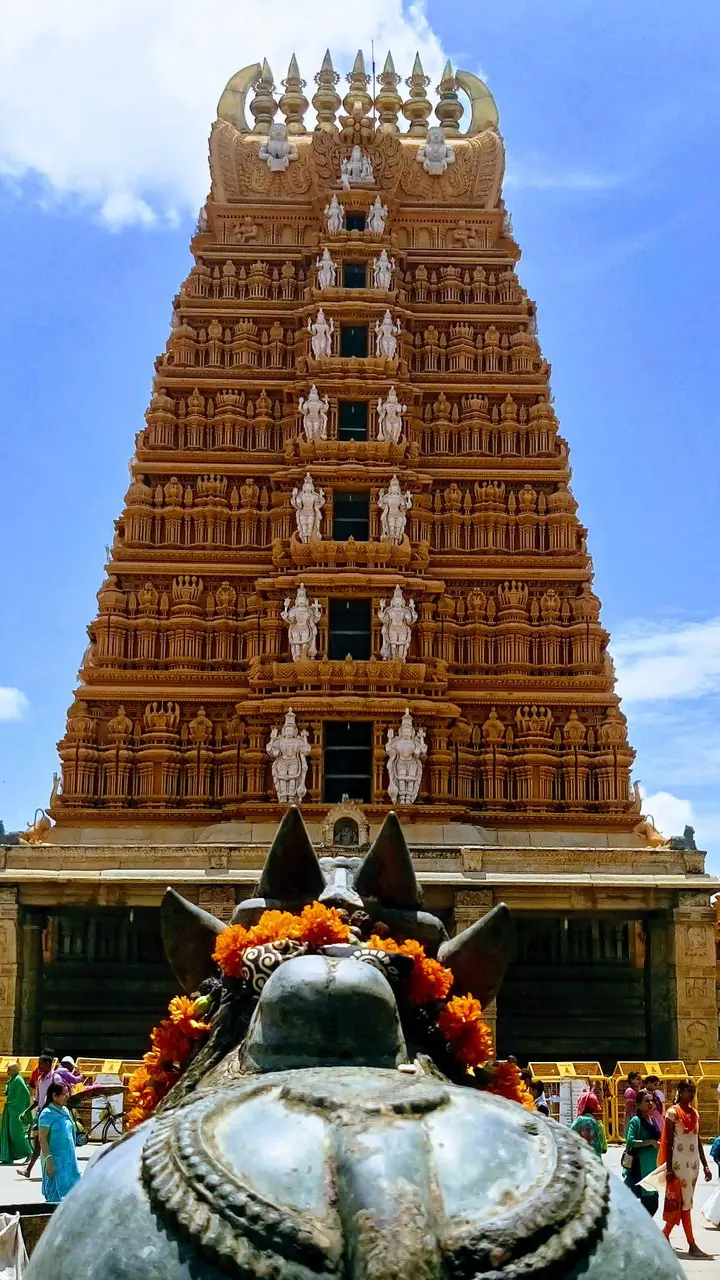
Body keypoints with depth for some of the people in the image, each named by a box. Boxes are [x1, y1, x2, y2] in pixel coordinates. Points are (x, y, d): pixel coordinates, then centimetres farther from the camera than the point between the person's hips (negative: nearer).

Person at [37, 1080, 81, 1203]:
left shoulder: (64, 1110, 9)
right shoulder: (47, 1114, -14)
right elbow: (42, 1139, -16)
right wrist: (48, 1160, -21)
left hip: (68, 1159, 7)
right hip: (56, 1160, -7)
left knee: (70, 1191, 9)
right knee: (57, 1194, -4)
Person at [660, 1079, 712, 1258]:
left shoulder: (695, 1113, 12)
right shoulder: (673, 1112, -7)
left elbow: (698, 1141, 16)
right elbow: (668, 1142, -8)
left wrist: (705, 1165, 12)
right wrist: (669, 1168, -12)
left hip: (693, 1162, 7)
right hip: (679, 1163, -7)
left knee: (683, 1203, 9)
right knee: (684, 1203, -5)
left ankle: (664, 1236, 19)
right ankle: (692, 1245, -4)